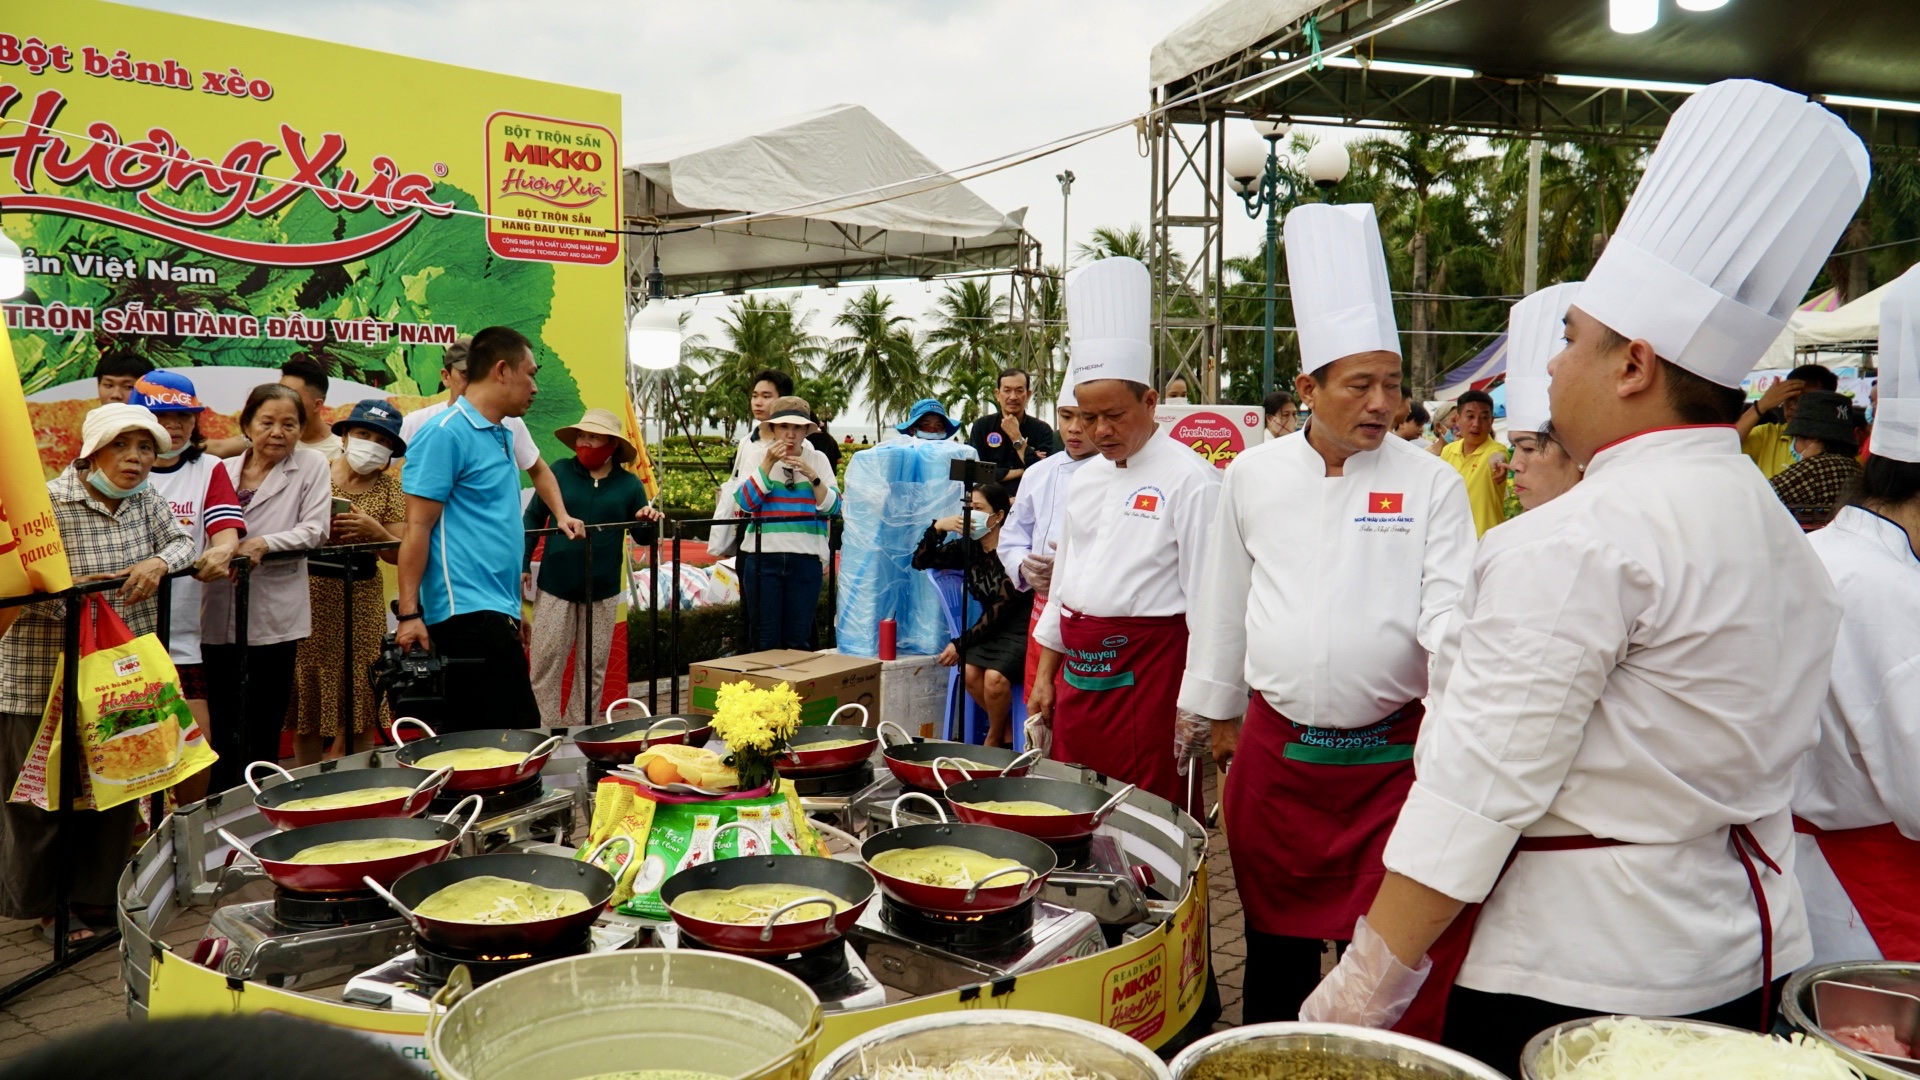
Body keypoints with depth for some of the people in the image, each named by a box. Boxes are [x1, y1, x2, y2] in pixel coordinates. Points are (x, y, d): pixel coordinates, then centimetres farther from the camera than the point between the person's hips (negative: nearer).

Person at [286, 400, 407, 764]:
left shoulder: (389, 486, 6)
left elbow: (398, 553, 2)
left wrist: (374, 531, -17)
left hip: (363, 600, 1)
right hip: (312, 594, -1)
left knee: (360, 707, 3)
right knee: (308, 705, 2)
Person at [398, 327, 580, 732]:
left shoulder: (504, 435, 17)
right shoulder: (445, 433, -10)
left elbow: (538, 468, 38)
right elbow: (417, 527, -14)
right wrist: (409, 614, -17)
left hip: (498, 611, 10)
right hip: (468, 613, -9)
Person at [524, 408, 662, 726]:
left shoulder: (629, 484, 4)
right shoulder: (559, 472, 1)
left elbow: (642, 536, 8)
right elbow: (533, 518, 5)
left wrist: (650, 523, -14)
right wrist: (522, 564, 0)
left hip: (603, 591, 2)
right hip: (555, 585, -1)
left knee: (593, 666, 10)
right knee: (546, 663, 0)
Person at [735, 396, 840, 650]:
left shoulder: (817, 459, 6)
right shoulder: (759, 457, 4)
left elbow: (833, 508, -2)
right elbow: (746, 503, -8)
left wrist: (811, 475, -15)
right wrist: (768, 463, -14)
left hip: (806, 558, 1)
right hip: (763, 556, 0)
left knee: (798, 639, 5)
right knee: (765, 640, 2)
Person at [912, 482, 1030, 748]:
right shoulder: (969, 548, 3)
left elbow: (1001, 608, -17)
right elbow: (920, 562, 9)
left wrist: (960, 644, -15)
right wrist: (937, 527, -9)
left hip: (1020, 629, -6)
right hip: (990, 628, 6)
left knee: (994, 676, -30)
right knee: (969, 672, -23)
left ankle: (995, 737, 0)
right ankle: (1006, 728, 2)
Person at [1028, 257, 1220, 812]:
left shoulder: (1189, 479, -10)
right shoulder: (1085, 480, 13)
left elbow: (1208, 599, -12)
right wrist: (1044, 675, 18)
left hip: (1147, 672, -7)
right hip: (1078, 673, 7)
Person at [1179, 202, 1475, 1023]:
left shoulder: (1430, 484, -3)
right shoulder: (1253, 476, 3)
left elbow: (1450, 607, -9)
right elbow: (1224, 601, 10)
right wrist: (1218, 710, 14)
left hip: (1391, 753, -2)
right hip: (1276, 748, 2)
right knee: (1277, 940, 15)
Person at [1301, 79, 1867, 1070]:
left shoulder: (1580, 539, -21)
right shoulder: (1782, 535, 8)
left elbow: (1483, 786, -23)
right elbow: (1773, 755, 14)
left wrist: (1366, 984, -17)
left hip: (1560, 971, -9)